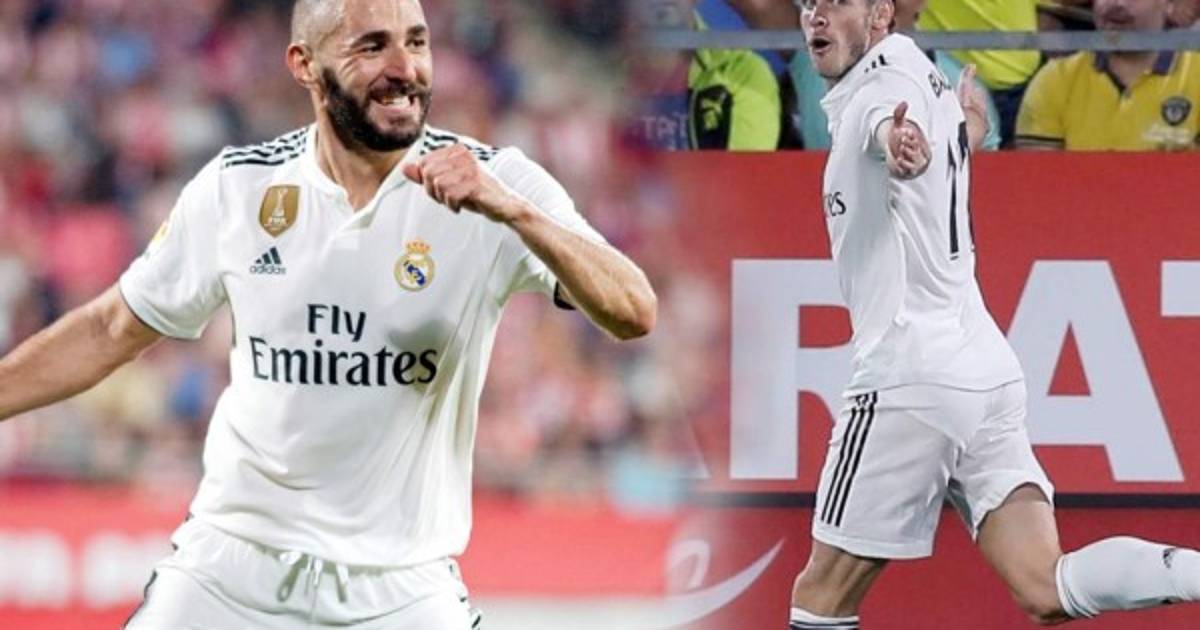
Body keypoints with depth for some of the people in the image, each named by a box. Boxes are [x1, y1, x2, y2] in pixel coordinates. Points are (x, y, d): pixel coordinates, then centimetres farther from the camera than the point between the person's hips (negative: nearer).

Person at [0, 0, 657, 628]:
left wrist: (512, 211, -35)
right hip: (227, 570, 2)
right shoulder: (237, 186, -2)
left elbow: (633, 314, -21)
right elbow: (112, 330, 10)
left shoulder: (499, 183, -9)